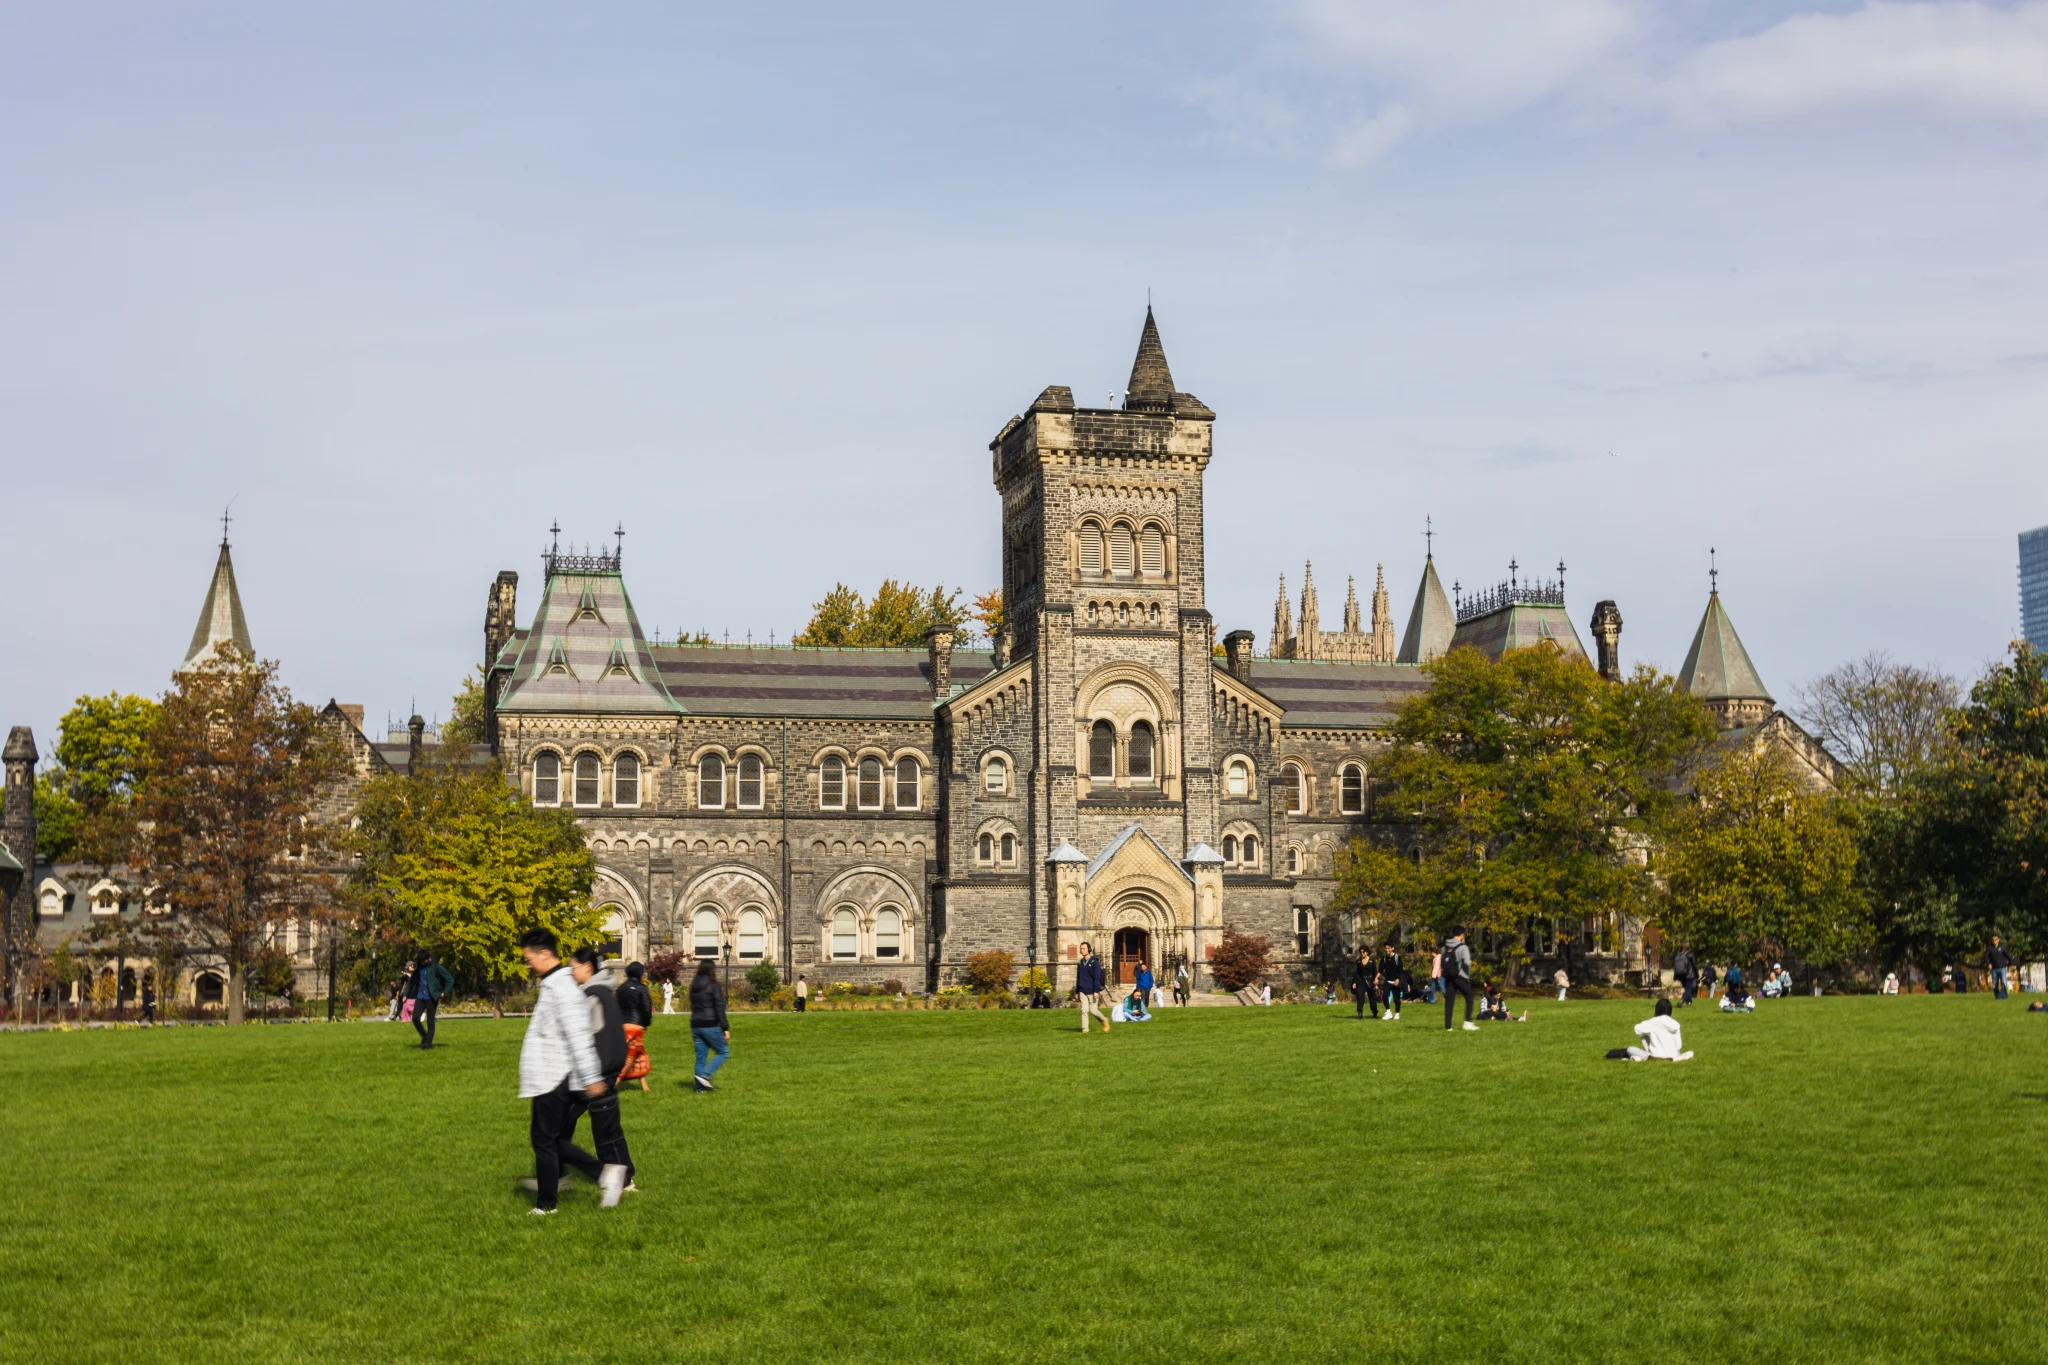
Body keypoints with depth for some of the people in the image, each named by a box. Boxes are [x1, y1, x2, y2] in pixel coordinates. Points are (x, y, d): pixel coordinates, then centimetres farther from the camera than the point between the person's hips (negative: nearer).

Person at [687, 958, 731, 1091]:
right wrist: (725, 1028, -10)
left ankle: (700, 1086, 8)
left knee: (701, 1056, 10)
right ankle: (704, 1075, -9)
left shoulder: (694, 986, 10)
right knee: (723, 1052, 5)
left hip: (696, 1025, 7)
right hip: (710, 1025, -7)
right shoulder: (714, 986, -10)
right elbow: (719, 1009, -13)